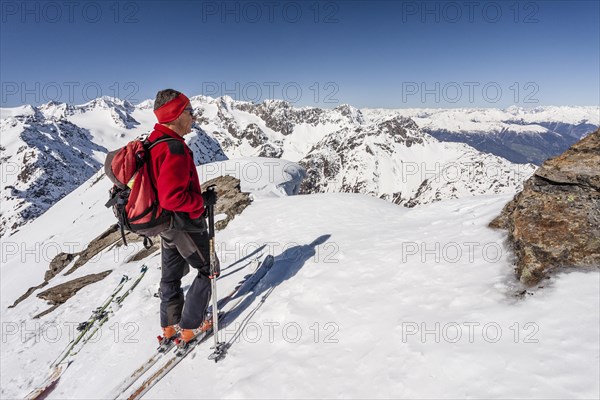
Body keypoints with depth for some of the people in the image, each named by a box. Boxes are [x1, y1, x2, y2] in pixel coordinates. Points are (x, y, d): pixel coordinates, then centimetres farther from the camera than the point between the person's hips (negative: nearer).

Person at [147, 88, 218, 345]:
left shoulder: (154, 142, 4)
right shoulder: (174, 149, -27)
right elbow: (173, 197, -32)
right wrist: (203, 200, -19)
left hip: (166, 221, 9)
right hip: (184, 223, -9)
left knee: (171, 273, 20)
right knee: (208, 268, 9)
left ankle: (171, 326, 35)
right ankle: (190, 326, 17)